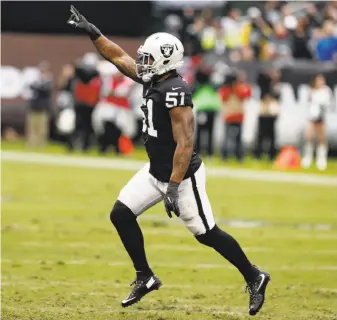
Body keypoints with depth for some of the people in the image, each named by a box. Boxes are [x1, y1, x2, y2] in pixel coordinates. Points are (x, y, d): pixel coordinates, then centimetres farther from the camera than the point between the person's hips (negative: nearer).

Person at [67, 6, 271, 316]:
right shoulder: (153, 80, 1)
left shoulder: (176, 91, -26)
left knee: (207, 234, 0)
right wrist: (91, 32, 9)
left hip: (182, 175, -9)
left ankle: (254, 278, 17)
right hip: (156, 171, 9)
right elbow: (120, 58, 15)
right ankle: (145, 278, 14)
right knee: (121, 214, 3)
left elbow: (185, 144, -28)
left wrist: (173, 188, -29)